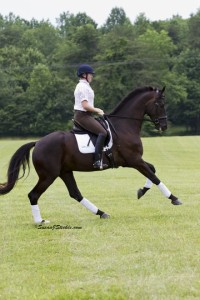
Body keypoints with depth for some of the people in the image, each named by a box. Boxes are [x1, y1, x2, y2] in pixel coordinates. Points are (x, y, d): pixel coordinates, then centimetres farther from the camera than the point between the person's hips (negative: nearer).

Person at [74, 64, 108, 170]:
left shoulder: (84, 86, 18)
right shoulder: (83, 87, -14)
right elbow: (85, 105, -21)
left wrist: (96, 110, 14)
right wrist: (97, 111, -10)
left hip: (84, 115, 11)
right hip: (82, 116, -11)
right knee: (102, 132, -22)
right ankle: (97, 161, -30)